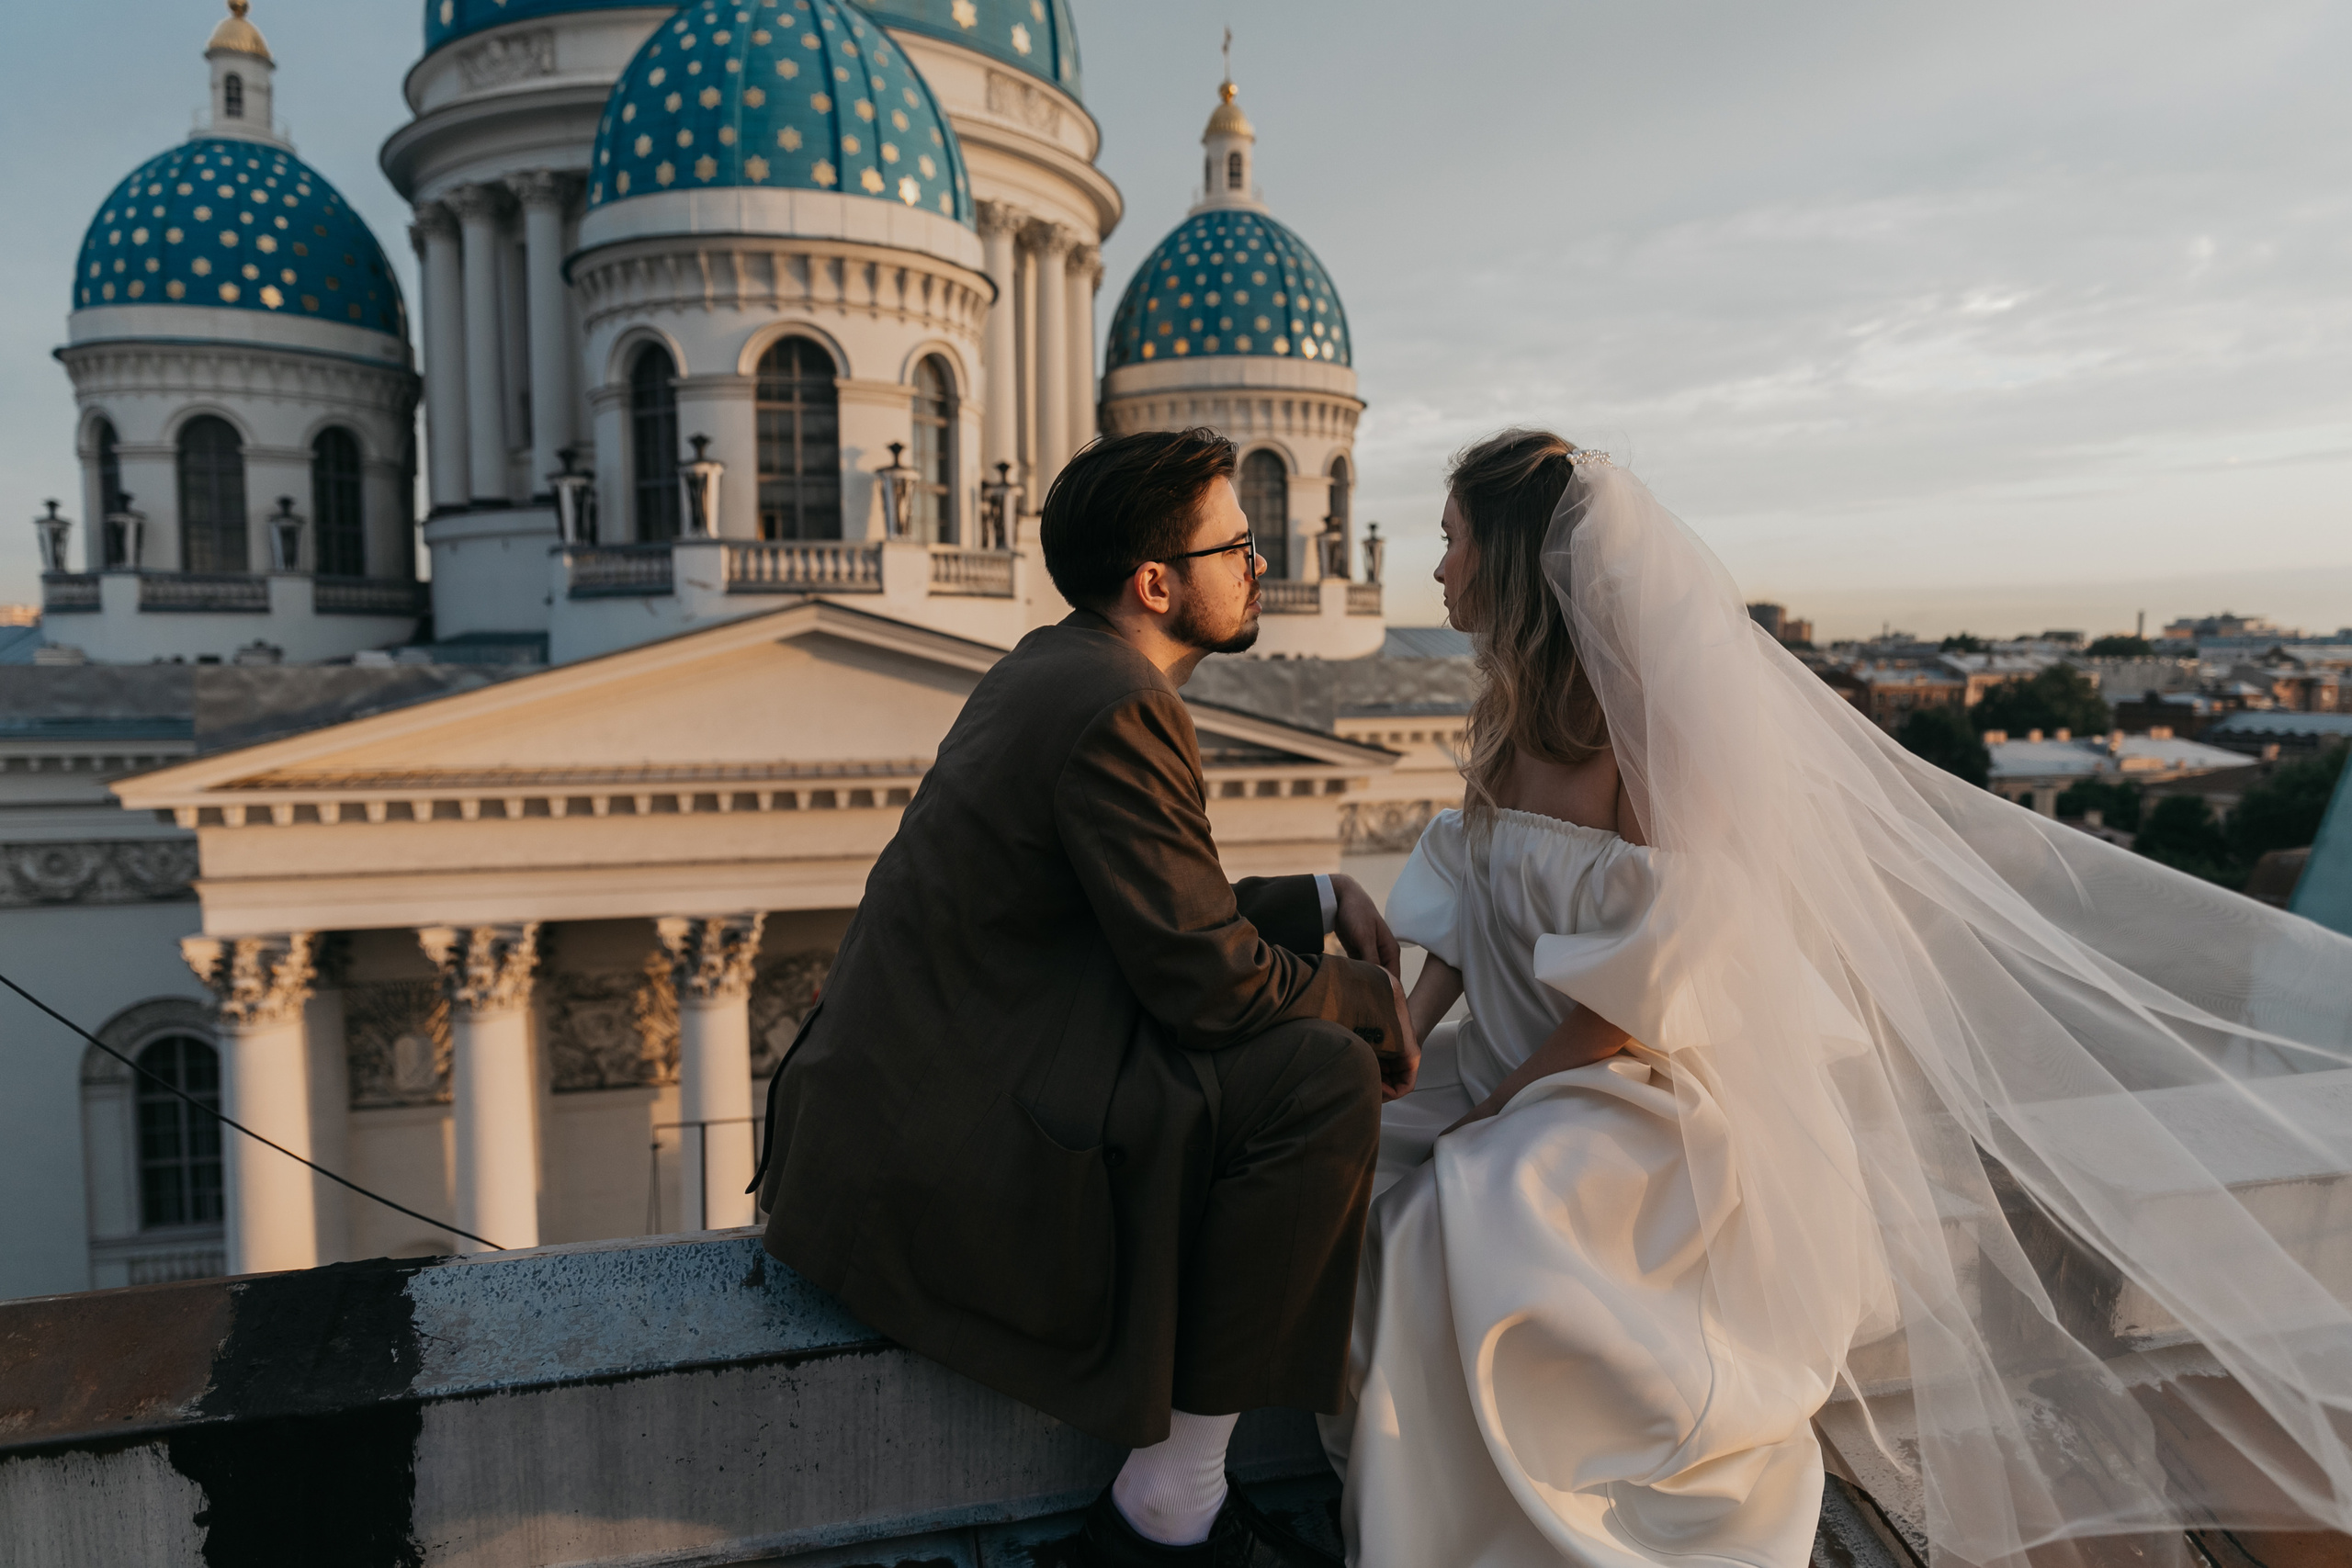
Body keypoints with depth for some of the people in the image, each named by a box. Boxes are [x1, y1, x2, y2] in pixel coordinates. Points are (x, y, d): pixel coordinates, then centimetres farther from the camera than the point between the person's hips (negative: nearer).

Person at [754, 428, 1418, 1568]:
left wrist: (1321, 899, 11)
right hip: (932, 1154, -11)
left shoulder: (1054, 669, 13)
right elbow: (1205, 976, -18)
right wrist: (1376, 1001, -1)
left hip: (909, 1099, 11)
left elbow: (1170, 909, 20)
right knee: (1324, 1077, -17)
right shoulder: (1113, 707, -18)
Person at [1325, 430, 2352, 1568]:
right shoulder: (1511, 712, 4)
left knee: (1459, 1227, -26)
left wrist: (1495, 1105, -18)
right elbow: (1469, 905, 9)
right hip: (1525, 1071, 8)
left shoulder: (1655, 715, -21)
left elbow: (1659, 963, -24)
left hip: (1662, 1097, -8)